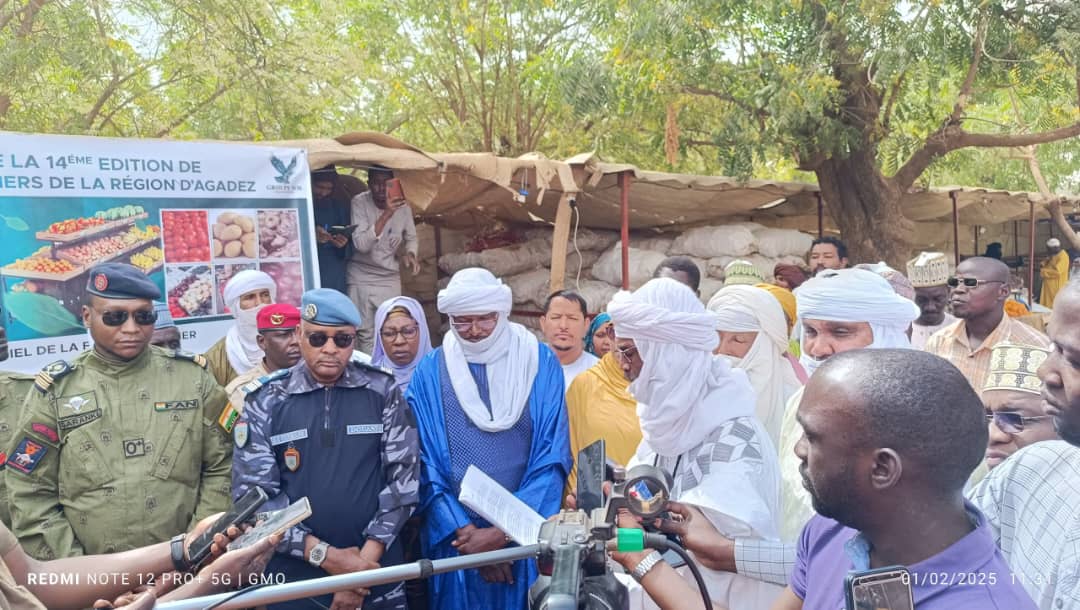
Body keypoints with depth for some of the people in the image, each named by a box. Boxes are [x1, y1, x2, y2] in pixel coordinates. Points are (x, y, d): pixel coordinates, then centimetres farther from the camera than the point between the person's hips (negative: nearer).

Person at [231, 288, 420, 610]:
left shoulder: (383, 391, -2)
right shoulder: (265, 401, -3)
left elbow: (403, 476, -3)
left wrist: (366, 559, -11)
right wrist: (325, 555, -14)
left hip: (376, 574, 0)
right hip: (295, 576, 0)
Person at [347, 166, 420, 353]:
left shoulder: (403, 206, -7)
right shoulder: (359, 202, -15)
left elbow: (411, 238, 10)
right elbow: (361, 244, -26)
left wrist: (411, 253, -12)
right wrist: (386, 214, -33)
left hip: (390, 276, 2)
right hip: (361, 275, -2)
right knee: (366, 332, 2)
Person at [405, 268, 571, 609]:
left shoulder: (541, 363, -4)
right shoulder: (430, 372, -2)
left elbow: (552, 457, -6)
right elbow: (424, 463, -3)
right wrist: (465, 530, -11)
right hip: (455, 536, 0)